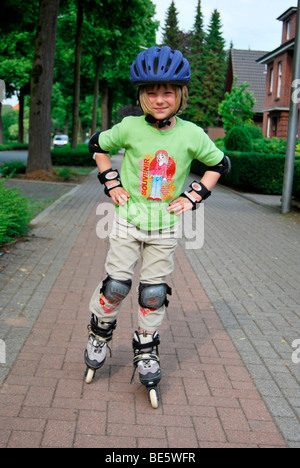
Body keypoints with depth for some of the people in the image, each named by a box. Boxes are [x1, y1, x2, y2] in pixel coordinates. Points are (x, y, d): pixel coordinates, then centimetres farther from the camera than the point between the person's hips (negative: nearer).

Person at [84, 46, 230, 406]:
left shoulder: (192, 134, -7)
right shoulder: (130, 127, -8)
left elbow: (220, 164, 8)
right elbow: (98, 144, 9)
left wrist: (193, 196, 0)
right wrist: (111, 183, 2)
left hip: (166, 225, 1)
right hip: (128, 219, 0)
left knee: (154, 293, 6)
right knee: (116, 285, 2)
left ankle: (146, 351, 26)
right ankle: (100, 334, 31)